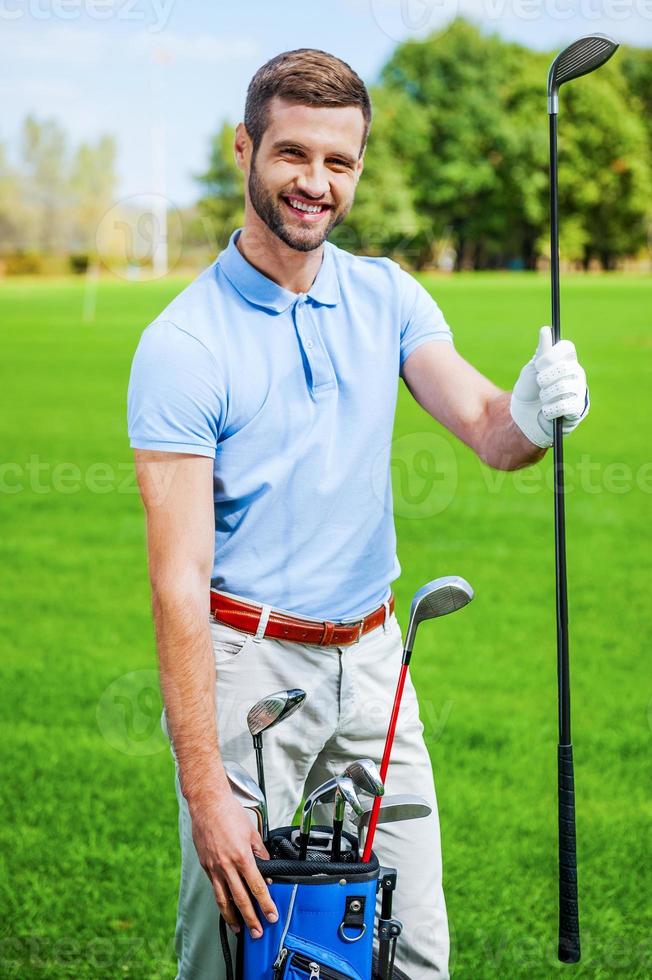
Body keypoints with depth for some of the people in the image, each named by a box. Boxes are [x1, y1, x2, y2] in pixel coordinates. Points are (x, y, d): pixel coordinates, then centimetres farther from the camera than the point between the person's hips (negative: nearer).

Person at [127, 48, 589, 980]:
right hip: (247, 662, -4)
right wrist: (204, 791, -22)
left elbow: (485, 430, -9)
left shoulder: (389, 297, 3)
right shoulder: (182, 344, -14)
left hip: (372, 658, 5)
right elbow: (179, 580, -18)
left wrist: (532, 416, -36)